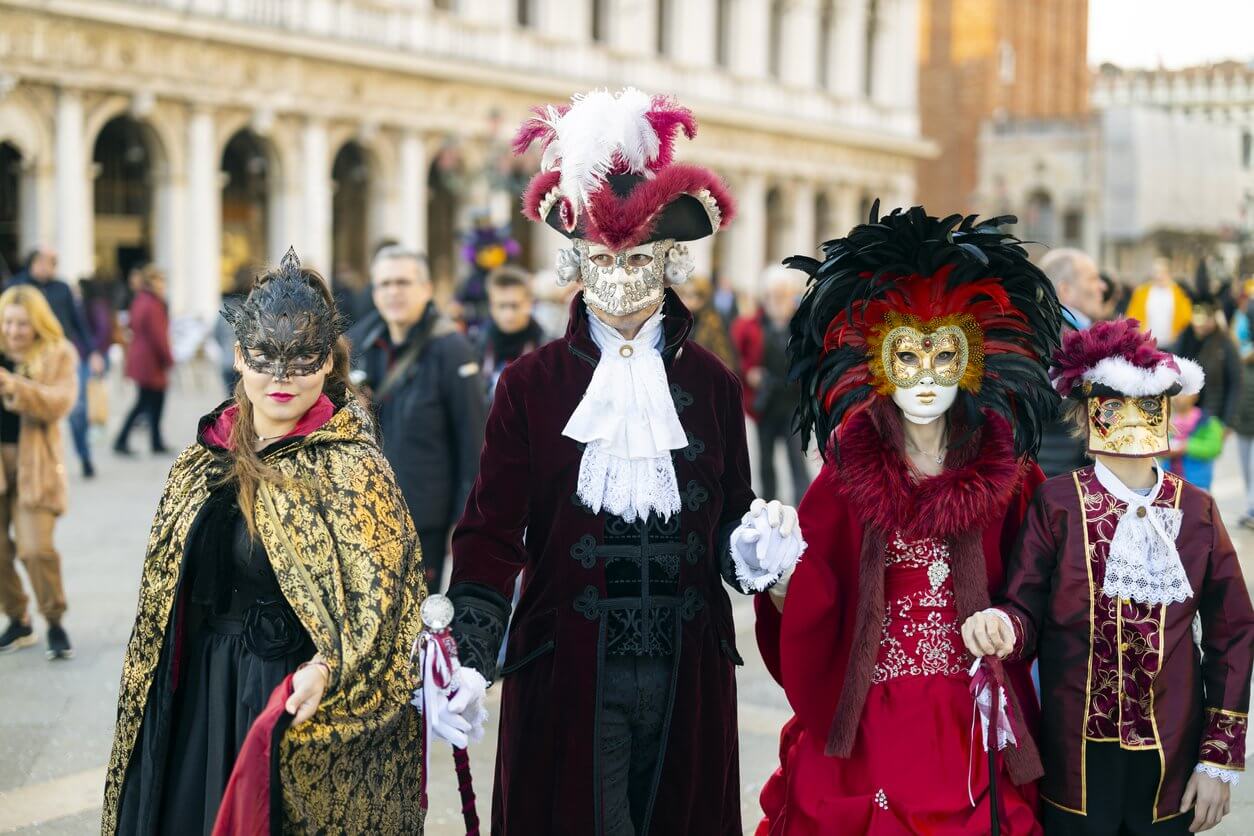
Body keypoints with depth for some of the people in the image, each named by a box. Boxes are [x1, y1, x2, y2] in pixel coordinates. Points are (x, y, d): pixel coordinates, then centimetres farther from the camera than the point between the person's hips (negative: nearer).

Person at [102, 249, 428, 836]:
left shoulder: (352, 468, -13)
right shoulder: (206, 457, 5)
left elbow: (380, 596, -18)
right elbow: (166, 590, 15)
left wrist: (327, 669, -32)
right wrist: (146, 697, 15)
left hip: (304, 710, -5)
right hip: (198, 703, 6)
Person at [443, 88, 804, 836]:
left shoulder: (711, 383, 5)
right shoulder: (532, 383, -1)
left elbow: (731, 530, 10)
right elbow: (492, 536, -6)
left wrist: (755, 554, -13)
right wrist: (468, 660, -19)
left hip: (687, 681, 2)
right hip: (569, 679, -2)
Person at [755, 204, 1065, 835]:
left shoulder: (1009, 478, 1)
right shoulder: (845, 475, -2)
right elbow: (805, 623, -6)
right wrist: (780, 579, -23)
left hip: (975, 729, 1)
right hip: (863, 729, 0)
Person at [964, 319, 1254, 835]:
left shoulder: (1197, 511, 1)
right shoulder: (1055, 503, -5)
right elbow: (1026, 611, -6)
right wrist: (1003, 628, -31)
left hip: (1172, 761, 2)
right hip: (1077, 758, -2)